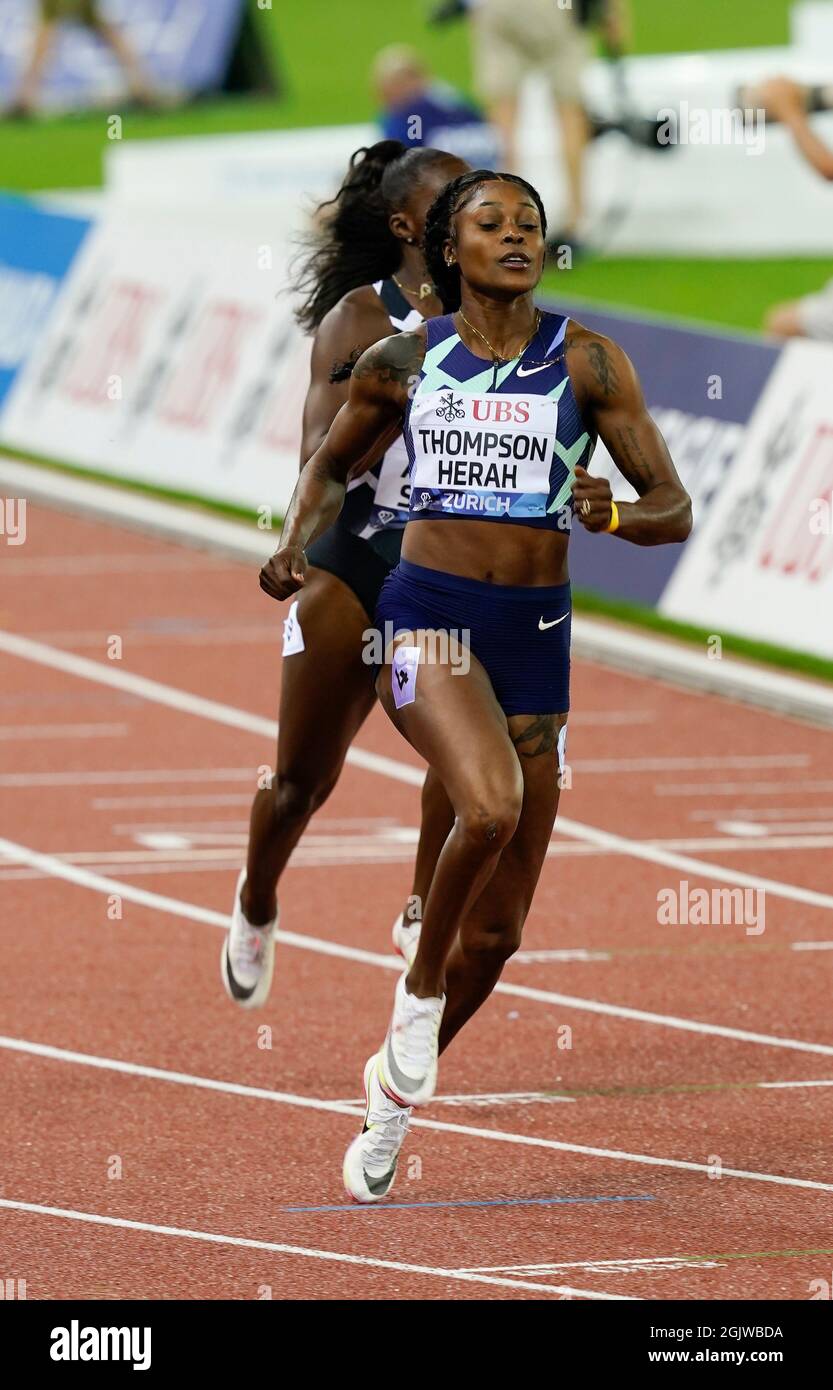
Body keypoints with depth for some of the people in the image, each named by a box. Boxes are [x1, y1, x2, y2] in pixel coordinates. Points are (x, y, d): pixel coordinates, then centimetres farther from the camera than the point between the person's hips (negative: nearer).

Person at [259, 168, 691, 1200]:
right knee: (490, 805, -33)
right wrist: (294, 545, 0)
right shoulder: (403, 361, 3)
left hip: (536, 630, 2)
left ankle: (393, 1098, 29)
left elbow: (675, 509, 0)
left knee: (499, 927, 6)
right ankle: (419, 989, -8)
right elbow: (331, 466, 20)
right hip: (426, 613, -2)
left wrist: (613, 515, -22)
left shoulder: (585, 362, 1)